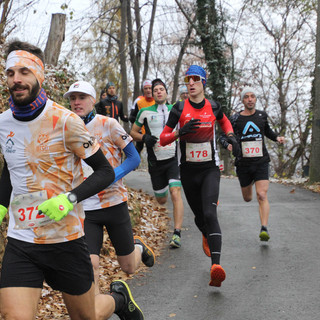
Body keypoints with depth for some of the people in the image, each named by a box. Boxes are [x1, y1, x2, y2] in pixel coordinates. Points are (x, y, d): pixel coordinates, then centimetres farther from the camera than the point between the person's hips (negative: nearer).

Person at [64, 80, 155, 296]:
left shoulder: (108, 125, -6)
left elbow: (134, 159, -7)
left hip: (114, 203, -2)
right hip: (85, 210, 2)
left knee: (129, 267, 11)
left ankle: (139, 247, 45)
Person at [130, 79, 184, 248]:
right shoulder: (145, 112, 4)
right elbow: (133, 132, 11)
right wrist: (144, 137, -9)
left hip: (174, 159, -1)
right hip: (155, 161, 1)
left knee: (175, 193, -20)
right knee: (161, 200, 10)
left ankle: (177, 234, -22)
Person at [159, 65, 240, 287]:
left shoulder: (213, 107, 0)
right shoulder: (179, 108, -4)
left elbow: (224, 120, 24)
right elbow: (163, 139, -5)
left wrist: (230, 135, 5)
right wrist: (180, 132, -23)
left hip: (210, 169, -1)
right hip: (188, 171, 1)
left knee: (210, 213, -19)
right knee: (199, 216, 13)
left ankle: (216, 265, -30)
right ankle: (206, 236, 51)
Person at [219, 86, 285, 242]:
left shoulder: (262, 115, 7)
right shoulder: (235, 119, -1)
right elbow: (223, 136, 4)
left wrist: (277, 137, 6)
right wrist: (228, 145, -18)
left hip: (261, 162, 0)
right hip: (243, 164, 0)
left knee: (262, 195, -18)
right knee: (247, 198, 17)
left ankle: (264, 229, -23)